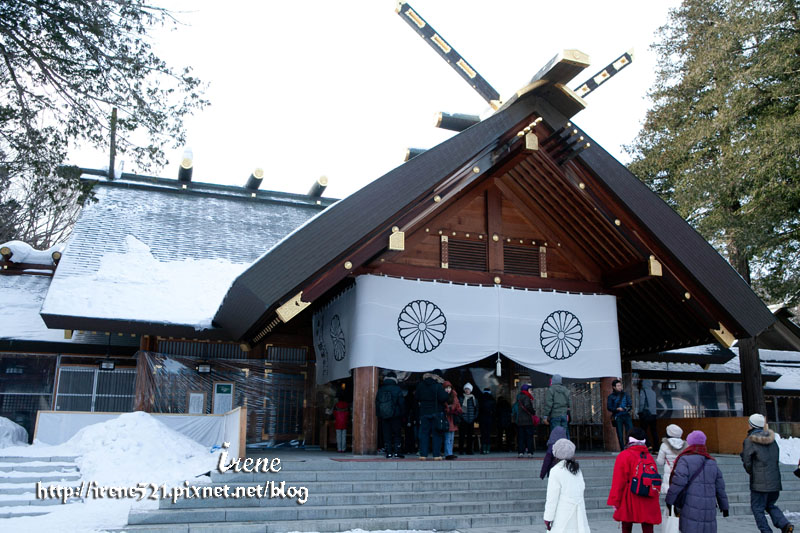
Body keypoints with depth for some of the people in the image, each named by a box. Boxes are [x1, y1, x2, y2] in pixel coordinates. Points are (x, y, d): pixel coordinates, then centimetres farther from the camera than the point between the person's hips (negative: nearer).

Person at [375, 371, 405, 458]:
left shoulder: (380, 390, 5)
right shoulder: (397, 389, -6)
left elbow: (376, 403, 7)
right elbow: (401, 403, -6)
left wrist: (379, 414, 12)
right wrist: (402, 413, 4)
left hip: (383, 416, 3)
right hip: (395, 416, -3)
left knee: (386, 435, 6)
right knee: (397, 434, 5)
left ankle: (389, 452, 3)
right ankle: (397, 452, 1)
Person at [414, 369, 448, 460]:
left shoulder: (421, 385, 4)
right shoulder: (438, 385, -11)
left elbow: (416, 397, 10)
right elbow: (443, 398, -18)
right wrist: (446, 394, 1)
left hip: (424, 412, 4)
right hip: (436, 412, -4)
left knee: (424, 433, 8)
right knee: (437, 434, 3)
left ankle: (423, 455, 5)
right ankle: (437, 455, 1)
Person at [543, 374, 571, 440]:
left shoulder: (551, 389, -6)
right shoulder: (566, 390, 13)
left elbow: (548, 403, -11)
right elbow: (569, 403, 14)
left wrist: (545, 416, -10)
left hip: (555, 415, -5)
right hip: (564, 415, 5)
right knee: (565, 434, 8)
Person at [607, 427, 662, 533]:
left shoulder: (624, 456, -6)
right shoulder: (649, 457, 8)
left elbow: (618, 481, -9)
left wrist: (615, 501, -4)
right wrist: (654, 502, 20)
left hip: (629, 504, -3)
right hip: (649, 506, 4)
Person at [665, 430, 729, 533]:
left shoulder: (685, 460, -4)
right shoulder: (712, 462, 14)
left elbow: (678, 482, -14)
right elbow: (720, 487, 17)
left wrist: (669, 500, -5)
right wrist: (724, 506, 26)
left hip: (691, 509, -6)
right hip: (709, 509, 6)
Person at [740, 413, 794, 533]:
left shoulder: (750, 440, -11)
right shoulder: (771, 439, 8)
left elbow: (747, 462, -8)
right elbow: (776, 457, 15)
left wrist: (751, 472, 11)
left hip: (760, 483, -6)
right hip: (775, 481, 6)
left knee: (757, 508, 6)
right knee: (770, 505, 21)